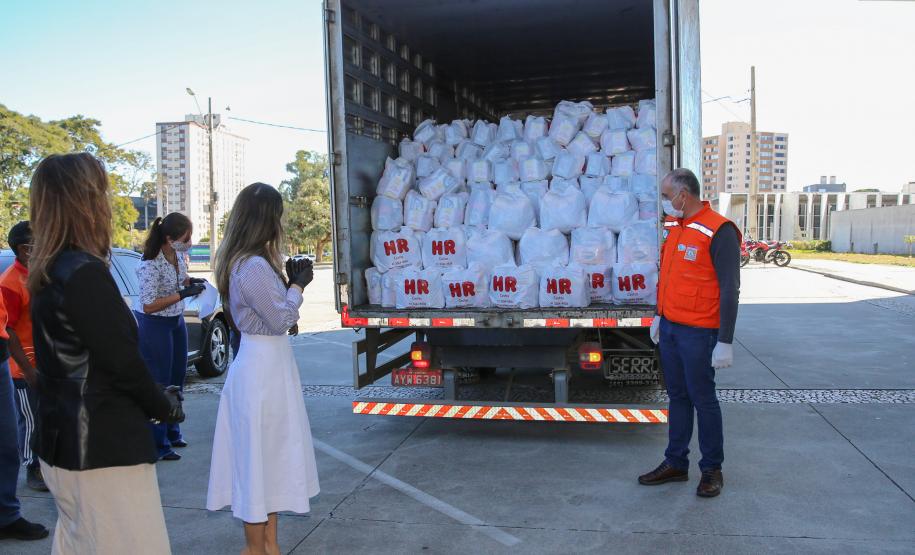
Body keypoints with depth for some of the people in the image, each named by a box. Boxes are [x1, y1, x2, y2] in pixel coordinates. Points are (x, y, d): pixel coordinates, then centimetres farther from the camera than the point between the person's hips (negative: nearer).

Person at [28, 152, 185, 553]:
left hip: (63, 440, 10)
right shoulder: (85, 273, -20)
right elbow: (122, 362, -18)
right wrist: (167, 406, -1)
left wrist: (156, 398, 10)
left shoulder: (49, 273, 8)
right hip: (102, 449, -10)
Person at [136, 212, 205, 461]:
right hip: (154, 326, -8)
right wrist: (183, 294, -26)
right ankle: (158, 445, 13)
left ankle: (171, 433, 34)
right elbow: (148, 306, -23)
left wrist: (191, 281, -5)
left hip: (177, 320, 8)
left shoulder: (179, 254, -5)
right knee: (159, 384, 1)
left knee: (177, 377, 16)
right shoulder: (151, 265, -26)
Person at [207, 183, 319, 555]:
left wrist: (289, 283, 8)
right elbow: (281, 320, -15)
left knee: (271, 452, 17)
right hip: (264, 366, -10)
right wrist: (297, 285, -3)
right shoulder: (254, 267, -21)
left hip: (265, 363, 10)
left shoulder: (245, 261, 10)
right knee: (260, 454, 2)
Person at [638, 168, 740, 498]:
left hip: (698, 333, -7)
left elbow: (729, 291, -16)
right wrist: (658, 315, 21)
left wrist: (725, 341, -18)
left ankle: (712, 470, 20)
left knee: (703, 400, 4)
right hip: (669, 328, 7)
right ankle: (675, 464, 25)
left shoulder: (719, 232, -15)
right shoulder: (672, 226, 10)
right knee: (677, 397, 14)